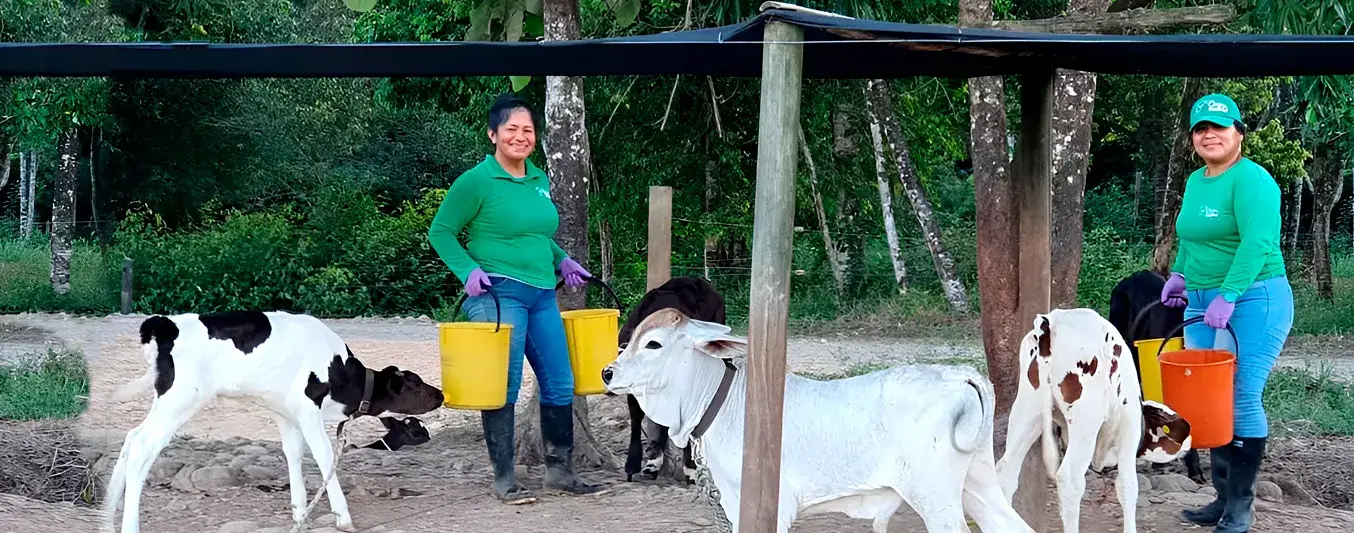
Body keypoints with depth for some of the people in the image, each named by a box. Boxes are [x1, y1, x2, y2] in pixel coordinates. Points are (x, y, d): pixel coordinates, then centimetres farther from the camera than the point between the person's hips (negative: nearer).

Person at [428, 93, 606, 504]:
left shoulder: (539, 181, 14)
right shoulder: (477, 181, -7)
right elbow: (440, 232, -3)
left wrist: (561, 260, 14)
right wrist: (468, 269, -16)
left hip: (542, 295, 7)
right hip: (499, 294, -7)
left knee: (560, 385, 8)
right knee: (503, 387, -5)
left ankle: (559, 470, 21)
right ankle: (504, 478, 6)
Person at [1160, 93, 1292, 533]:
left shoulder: (1251, 180, -13)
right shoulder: (1195, 181, 13)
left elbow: (1258, 243, -24)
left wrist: (1228, 297, -30)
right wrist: (1180, 274, 16)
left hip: (1252, 302, -8)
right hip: (1202, 303, 8)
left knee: (1241, 400, -7)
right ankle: (1223, 497, 17)